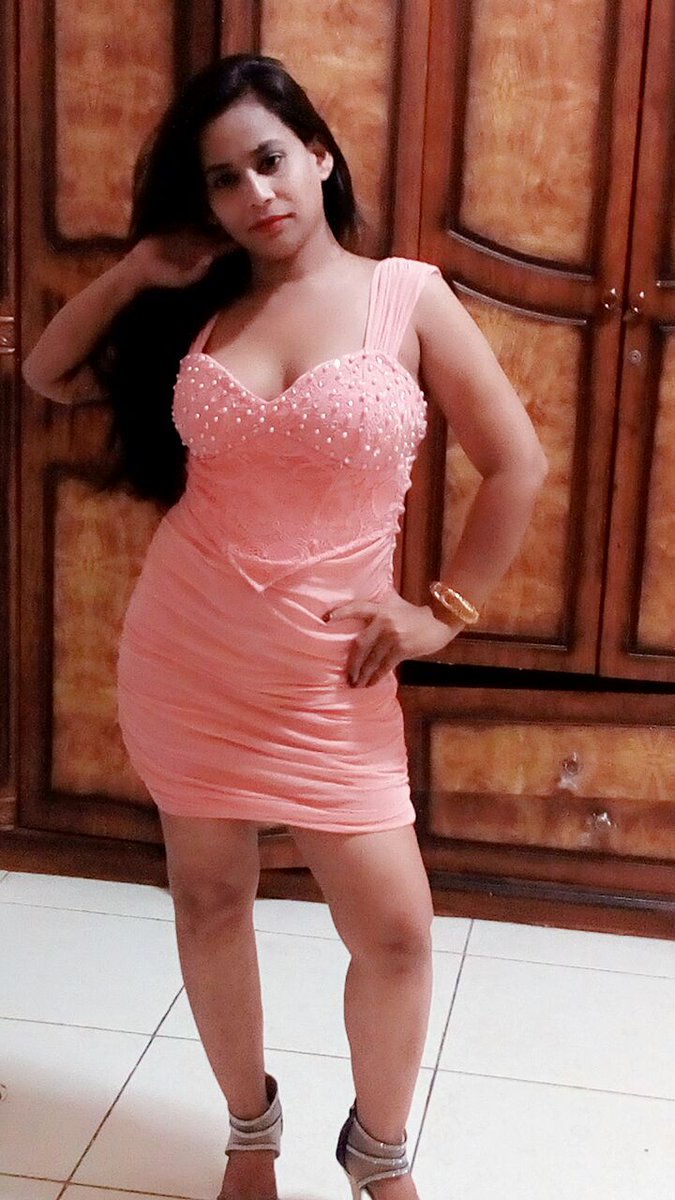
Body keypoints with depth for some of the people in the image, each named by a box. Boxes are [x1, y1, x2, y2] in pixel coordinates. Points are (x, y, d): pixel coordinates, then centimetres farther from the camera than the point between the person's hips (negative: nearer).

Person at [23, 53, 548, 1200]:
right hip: (184, 660, 3)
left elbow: (517, 467, -2)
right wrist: (137, 271, -1)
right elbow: (47, 378, 12)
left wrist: (444, 611, -3)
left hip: (327, 677, -2)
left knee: (395, 931, 0)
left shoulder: (406, 296, -5)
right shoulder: (200, 306, 3)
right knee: (209, 899, 13)